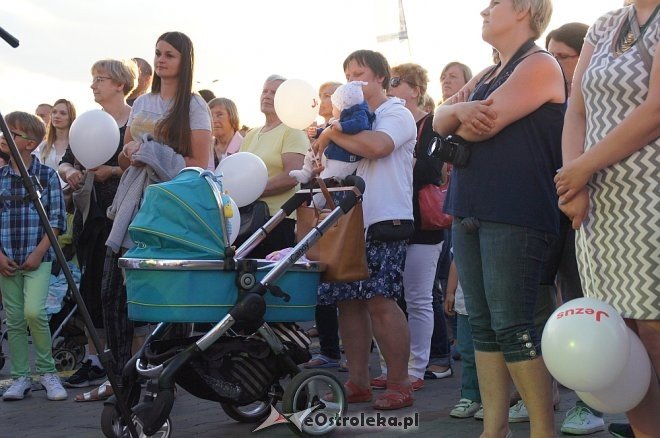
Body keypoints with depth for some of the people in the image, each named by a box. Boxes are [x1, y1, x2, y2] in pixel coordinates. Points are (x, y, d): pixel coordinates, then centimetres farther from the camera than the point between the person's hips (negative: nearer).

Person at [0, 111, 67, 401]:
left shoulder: (47, 176, -2)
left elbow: (57, 220, -3)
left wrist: (38, 253, -11)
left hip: (38, 258, -3)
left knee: (34, 312, -17)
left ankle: (46, 371, 1)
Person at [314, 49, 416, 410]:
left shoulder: (397, 114, 0)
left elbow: (375, 146, -21)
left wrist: (333, 135, -9)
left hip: (386, 221, -8)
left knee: (379, 300, -12)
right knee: (349, 301, 3)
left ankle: (399, 384, -6)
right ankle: (358, 382, 10)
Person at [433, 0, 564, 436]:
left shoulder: (540, 64, -5)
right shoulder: (486, 77, 22)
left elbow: (485, 125, -16)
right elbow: (441, 121, 12)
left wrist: (462, 121, 6)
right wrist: (459, 111, -10)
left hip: (516, 215, -8)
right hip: (469, 211, 8)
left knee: (511, 326, -10)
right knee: (483, 326, 7)